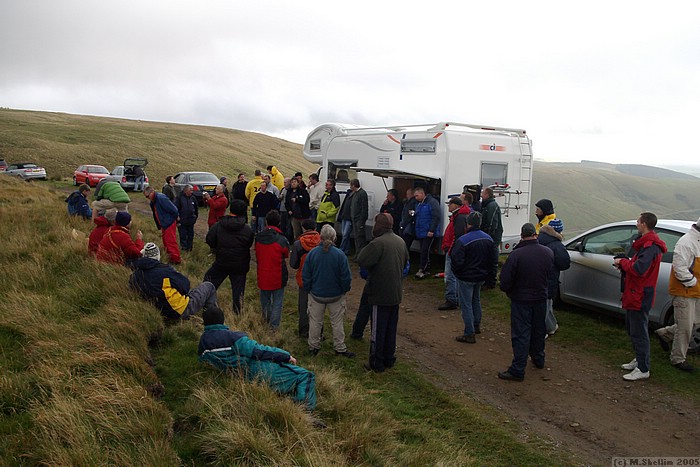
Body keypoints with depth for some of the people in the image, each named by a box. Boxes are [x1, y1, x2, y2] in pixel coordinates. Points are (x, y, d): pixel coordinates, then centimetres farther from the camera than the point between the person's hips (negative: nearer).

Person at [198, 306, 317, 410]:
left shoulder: (202, 342, 5)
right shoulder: (231, 336, -20)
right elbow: (257, 350, -21)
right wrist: (286, 356, -13)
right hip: (257, 370, -9)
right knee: (305, 377, -12)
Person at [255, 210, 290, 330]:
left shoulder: (258, 238, -5)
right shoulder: (282, 240, -18)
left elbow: (256, 254, 6)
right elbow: (286, 255, -2)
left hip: (262, 275, 4)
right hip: (278, 276, -4)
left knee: (265, 300, 21)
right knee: (277, 301, 8)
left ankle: (266, 321, 35)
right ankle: (274, 326, 10)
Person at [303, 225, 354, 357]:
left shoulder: (312, 253, -13)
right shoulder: (340, 255, -18)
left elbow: (305, 276, -5)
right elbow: (346, 277, -11)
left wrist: (308, 289, 10)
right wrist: (345, 289, 7)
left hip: (316, 294, 1)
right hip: (336, 296, -1)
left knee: (315, 321, 16)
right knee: (337, 322, 14)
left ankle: (313, 347, 27)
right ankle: (340, 348, 22)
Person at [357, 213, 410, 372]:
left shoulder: (378, 243, -21)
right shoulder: (400, 241, 6)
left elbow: (362, 261, -22)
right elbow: (405, 262, 18)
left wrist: (366, 248, -6)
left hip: (380, 294, -7)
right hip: (396, 293, 7)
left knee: (378, 329, 3)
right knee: (391, 328, 18)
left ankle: (377, 363, 11)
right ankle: (389, 358, 29)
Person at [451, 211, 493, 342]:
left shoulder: (462, 240, -24)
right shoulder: (488, 239, -1)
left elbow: (457, 260, -23)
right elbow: (492, 259, 7)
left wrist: (456, 271, -4)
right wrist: (484, 270, 17)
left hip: (466, 277, -7)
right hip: (481, 276, 7)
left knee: (466, 304, 2)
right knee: (476, 300, 27)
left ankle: (469, 334, 5)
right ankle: (476, 325, 40)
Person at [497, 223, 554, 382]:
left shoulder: (516, 254, -23)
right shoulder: (548, 253, -7)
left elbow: (505, 279, -19)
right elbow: (550, 275, 7)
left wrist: (507, 290, 1)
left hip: (521, 300, -5)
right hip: (541, 298, 5)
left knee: (521, 334, 0)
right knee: (538, 331, 22)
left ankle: (518, 370, 2)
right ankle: (538, 359, 40)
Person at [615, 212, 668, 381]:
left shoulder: (650, 246, -21)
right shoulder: (646, 243, 14)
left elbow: (639, 269, -31)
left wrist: (623, 262, -15)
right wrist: (624, 263, -1)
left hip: (640, 296, -11)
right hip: (634, 294, 11)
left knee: (639, 332, -4)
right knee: (632, 329, 21)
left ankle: (643, 369, 3)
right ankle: (639, 360, 34)